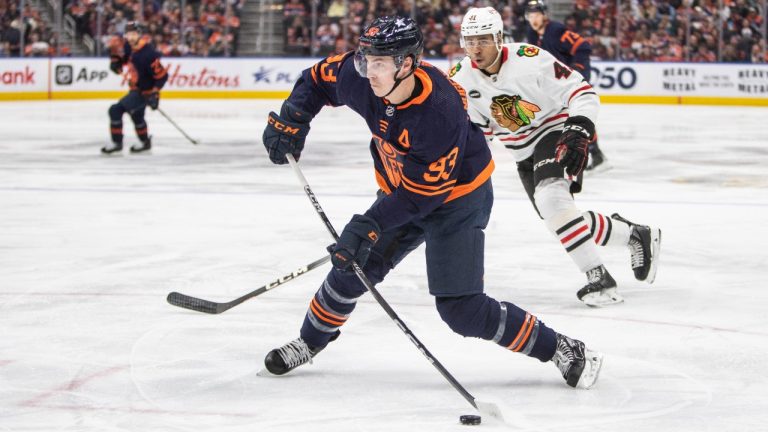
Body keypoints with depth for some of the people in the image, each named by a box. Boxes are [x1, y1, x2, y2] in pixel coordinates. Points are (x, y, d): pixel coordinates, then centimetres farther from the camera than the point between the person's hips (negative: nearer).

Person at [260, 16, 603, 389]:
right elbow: (318, 79, 4)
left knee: (460, 308, -13)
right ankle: (308, 343, 33)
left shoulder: (440, 114, -37)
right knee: (353, 267, 7)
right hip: (399, 188, 7)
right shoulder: (358, 79, -19)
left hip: (456, 195, -7)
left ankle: (565, 352, -4)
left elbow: (421, 193, -30)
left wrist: (369, 225, -31)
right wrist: (290, 120, -10)